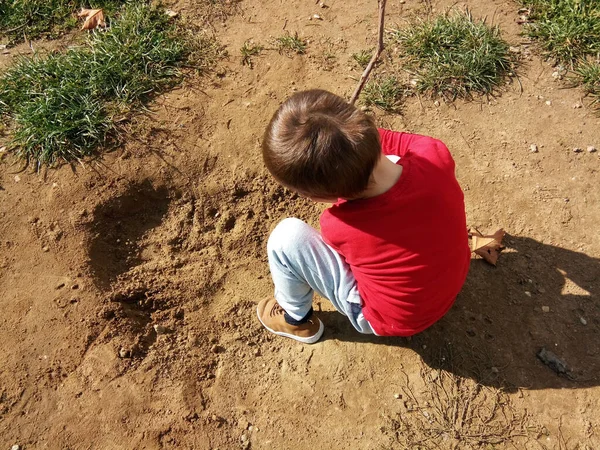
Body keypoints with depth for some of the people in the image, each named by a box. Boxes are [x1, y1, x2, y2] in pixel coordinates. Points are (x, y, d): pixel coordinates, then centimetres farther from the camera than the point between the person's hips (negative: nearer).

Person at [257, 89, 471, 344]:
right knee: (390, 159, 9)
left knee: (286, 237, -14)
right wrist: (358, 134, -6)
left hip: (394, 320, -4)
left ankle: (298, 320, 18)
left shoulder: (339, 228, -35)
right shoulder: (436, 156, -28)